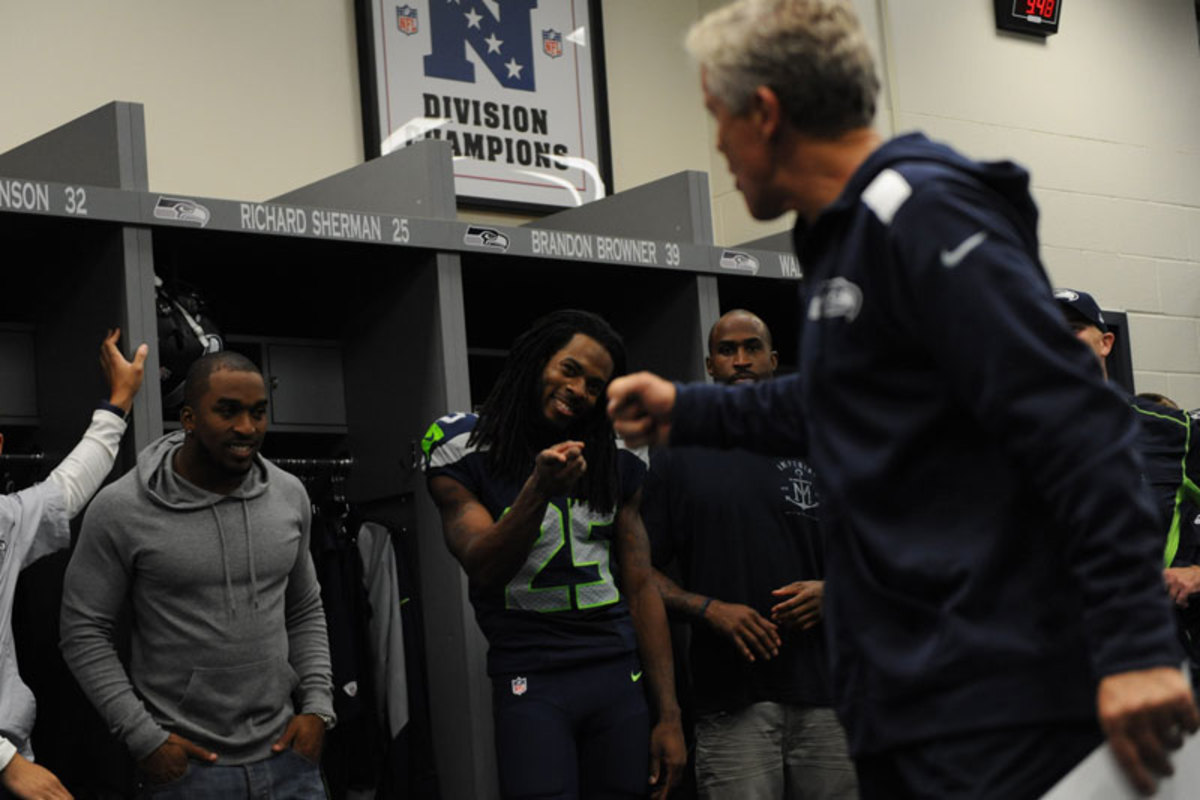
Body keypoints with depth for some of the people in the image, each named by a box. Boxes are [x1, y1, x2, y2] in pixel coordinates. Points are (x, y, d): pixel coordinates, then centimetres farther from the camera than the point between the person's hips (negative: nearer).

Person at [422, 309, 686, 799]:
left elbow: (641, 589, 10)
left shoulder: (616, 462, 11)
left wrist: (669, 716, 6)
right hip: (532, 682, -3)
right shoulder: (466, 453, 1)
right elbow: (483, 569, -11)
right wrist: (540, 488, -27)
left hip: (620, 677, 4)